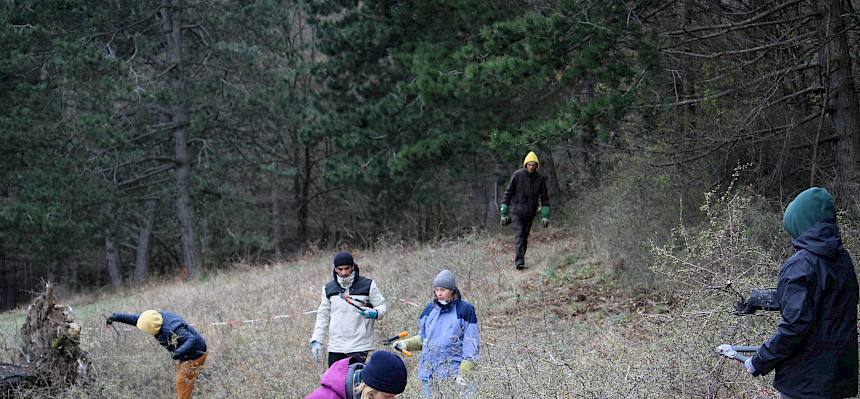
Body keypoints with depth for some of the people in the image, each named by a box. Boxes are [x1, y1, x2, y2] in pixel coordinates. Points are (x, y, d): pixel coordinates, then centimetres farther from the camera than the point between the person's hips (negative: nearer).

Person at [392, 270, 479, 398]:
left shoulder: (465, 310, -5)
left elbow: (471, 345, -7)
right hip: (429, 375, 5)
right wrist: (406, 343, 2)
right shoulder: (430, 309, 10)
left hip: (453, 376, -5)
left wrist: (463, 375, -13)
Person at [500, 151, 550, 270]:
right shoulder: (517, 175, -9)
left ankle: (519, 260, 17)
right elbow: (507, 193, -4)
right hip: (516, 211, -3)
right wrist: (503, 214, -6)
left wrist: (545, 216, -3)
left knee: (525, 238, 7)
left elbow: (544, 197, 5)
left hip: (530, 214, 3)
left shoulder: (540, 178, -1)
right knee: (519, 236, -15)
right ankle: (519, 261, -22)